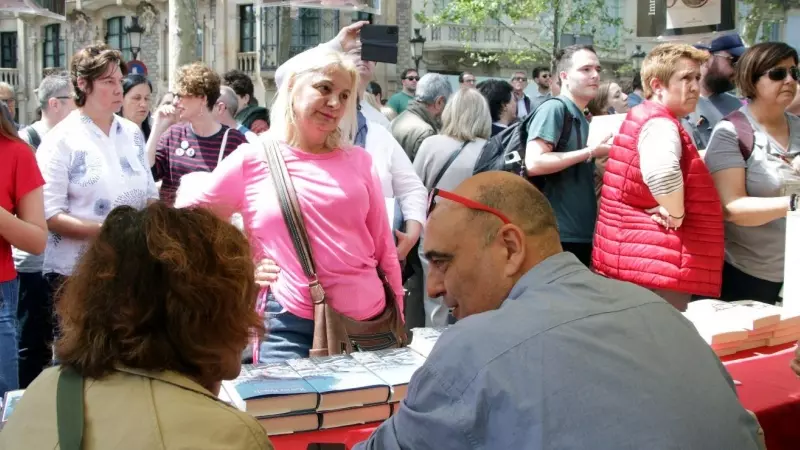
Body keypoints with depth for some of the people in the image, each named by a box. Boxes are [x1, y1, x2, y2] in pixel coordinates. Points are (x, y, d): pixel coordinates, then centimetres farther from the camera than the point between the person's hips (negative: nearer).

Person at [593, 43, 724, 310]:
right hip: (656, 262, -11)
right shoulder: (659, 124, -16)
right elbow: (661, 172, -38)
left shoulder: (641, 118, 17)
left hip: (637, 257, 11)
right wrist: (676, 215, -22)